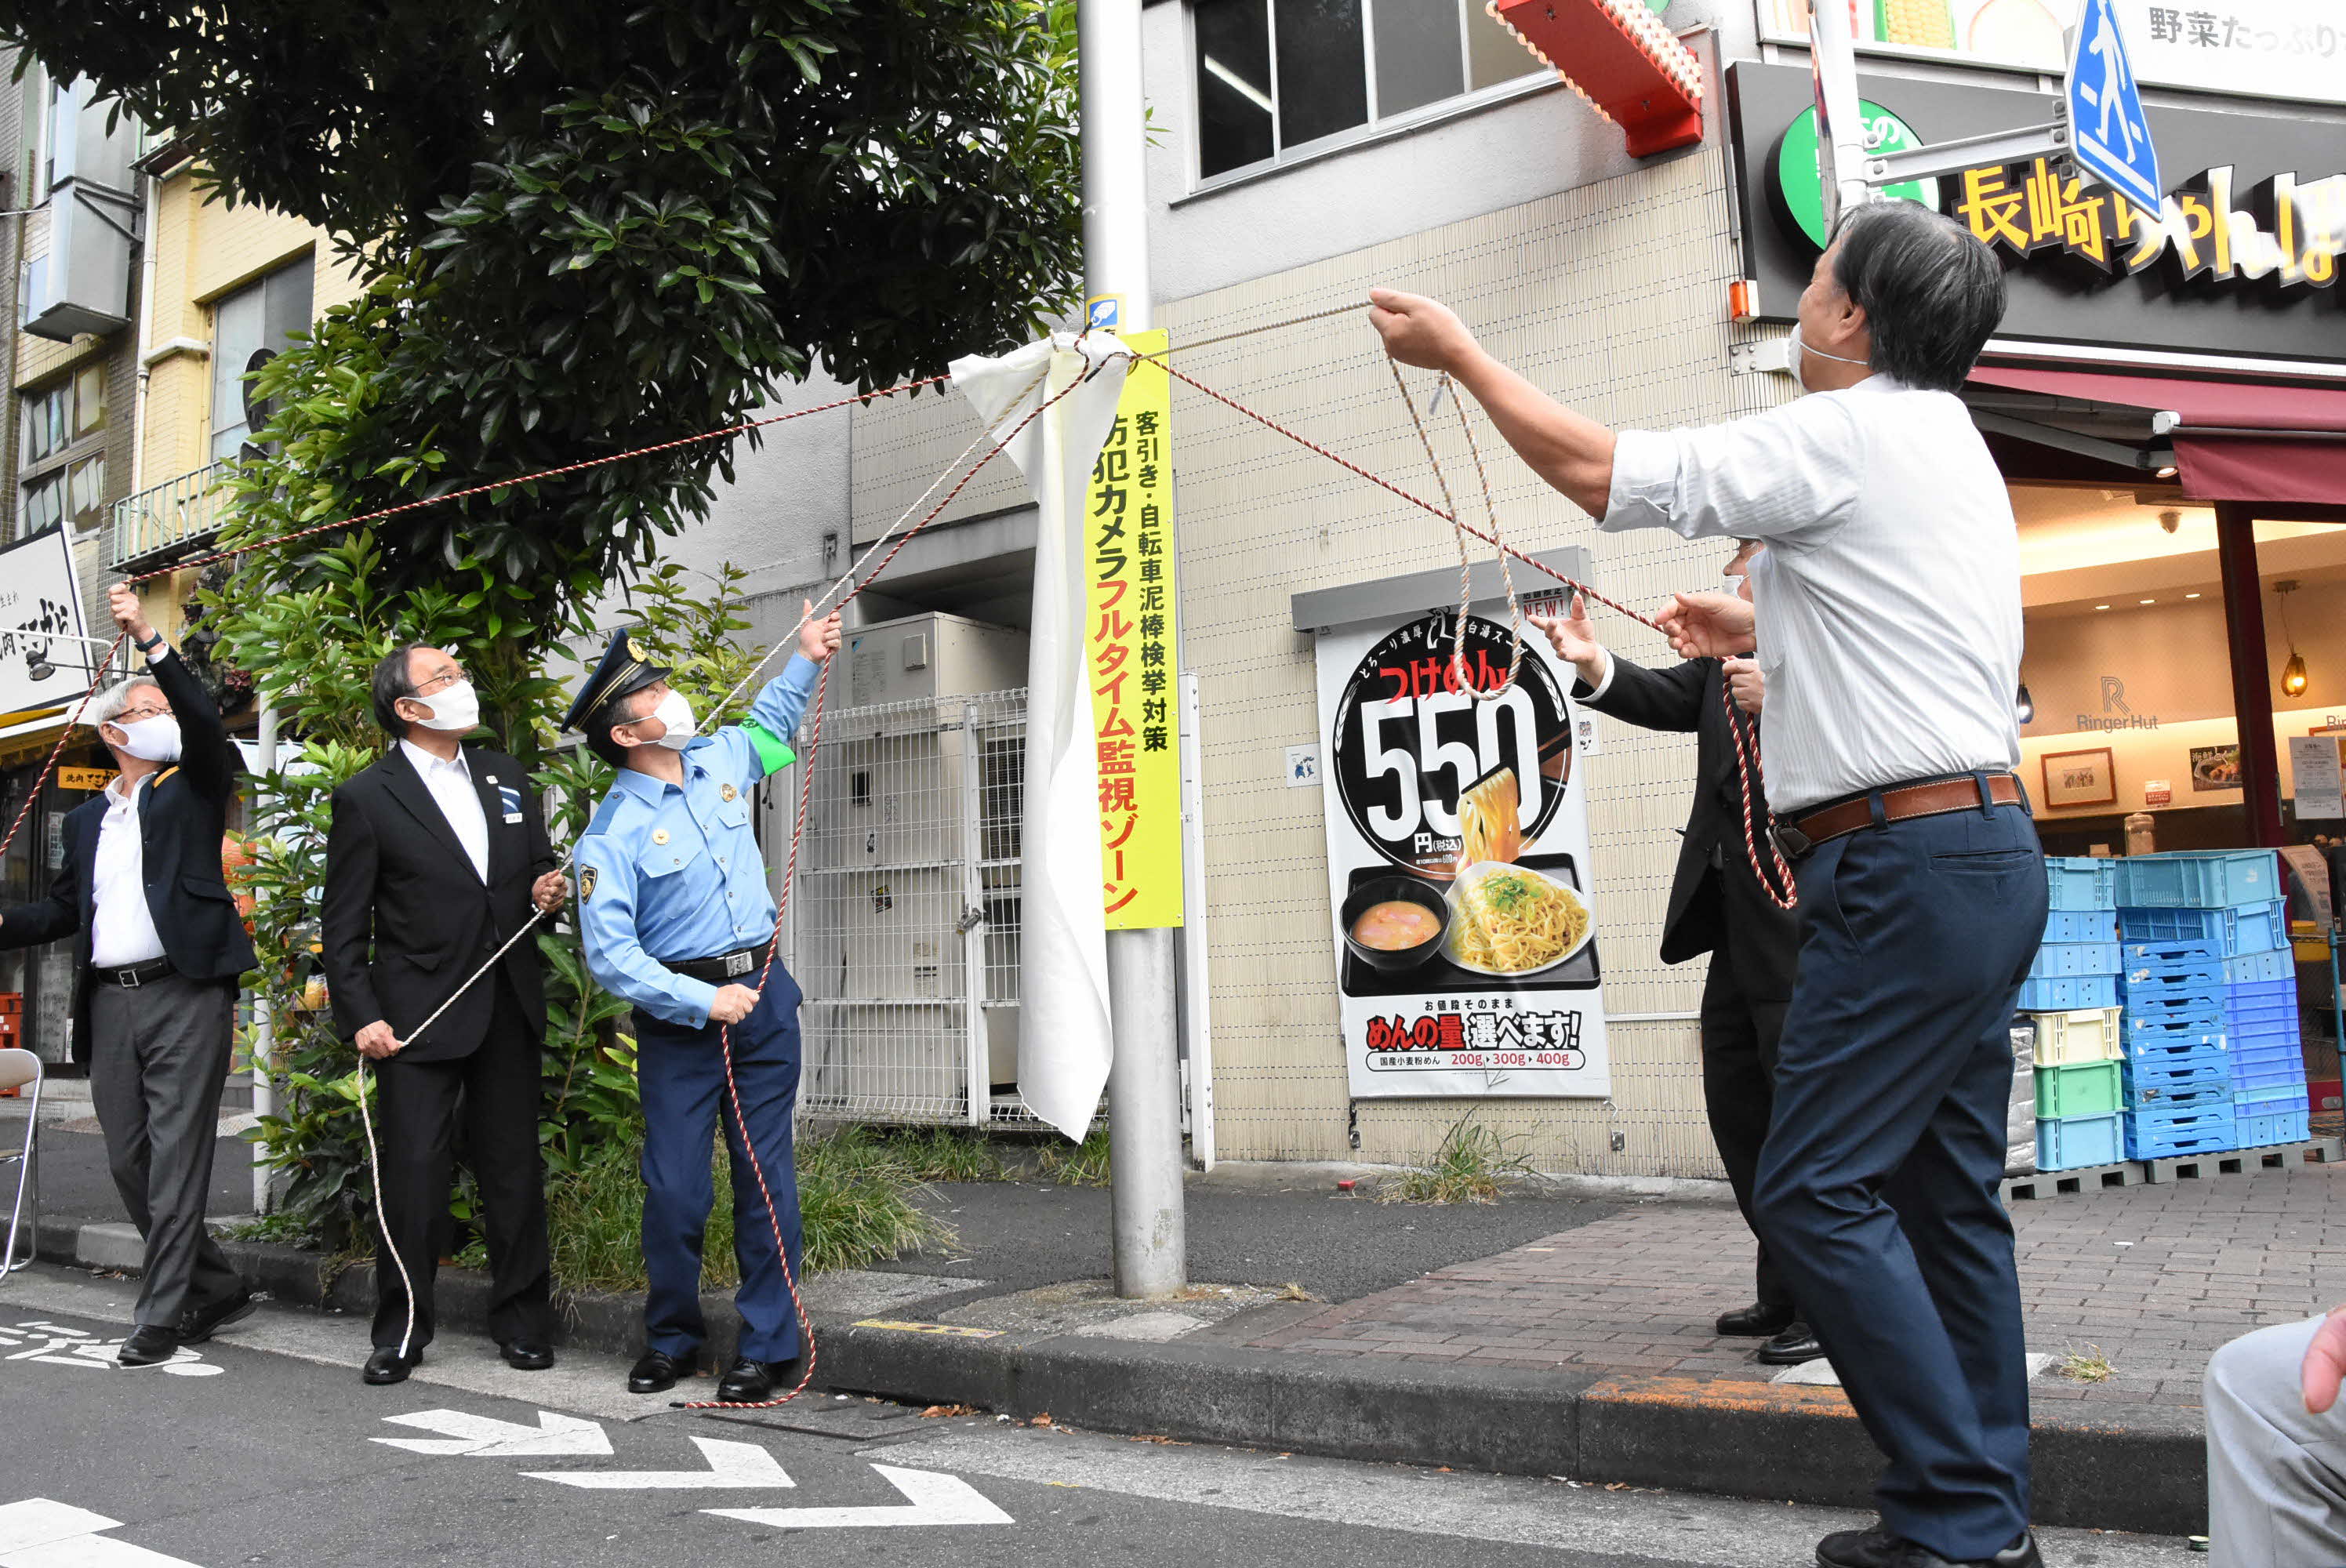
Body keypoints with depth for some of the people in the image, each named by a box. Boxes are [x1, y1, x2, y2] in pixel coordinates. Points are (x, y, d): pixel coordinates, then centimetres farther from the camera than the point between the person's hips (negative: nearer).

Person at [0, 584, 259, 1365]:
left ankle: (161, 1314, 2)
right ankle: (216, 1287, 22)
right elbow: (63, 907, 21)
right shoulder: (86, 820, 19)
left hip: (185, 994, -6)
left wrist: (149, 639, -17)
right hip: (110, 1003, 6)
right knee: (129, 1162, 8)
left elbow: (206, 723, -12)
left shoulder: (192, 790, 6)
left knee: (177, 1157, -5)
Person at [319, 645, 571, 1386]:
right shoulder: (366, 799, -3)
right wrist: (361, 1018, -11)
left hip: (509, 1009, 4)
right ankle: (401, 1331, 15)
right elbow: (343, 926, -3)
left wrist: (547, 889, -1)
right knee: (413, 1170, -1)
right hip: (419, 1012, -4)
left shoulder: (505, 776, 12)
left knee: (515, 1170, 9)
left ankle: (523, 1322, 21)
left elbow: (538, 866, 22)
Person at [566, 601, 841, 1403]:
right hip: (678, 1014, -4)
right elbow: (610, 955, -15)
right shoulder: (613, 836, -11)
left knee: (766, 1177, 3)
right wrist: (701, 1002, -18)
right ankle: (671, 1338, 22)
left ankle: (767, 1346, 13)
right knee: (675, 1188, -2)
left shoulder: (719, 759, 7)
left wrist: (805, 658, 24)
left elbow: (768, 726, 32)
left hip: (763, 993, 4)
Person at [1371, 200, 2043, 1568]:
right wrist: (1762, 633, 33)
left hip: (1906, 859, -10)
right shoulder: (1948, 443, 21)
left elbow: (1601, 469, -8)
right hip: (1990, 846, 10)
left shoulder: (1846, 434, -10)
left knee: (1817, 1189, -6)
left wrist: (1459, 351, 4)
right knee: (1948, 1191, 12)